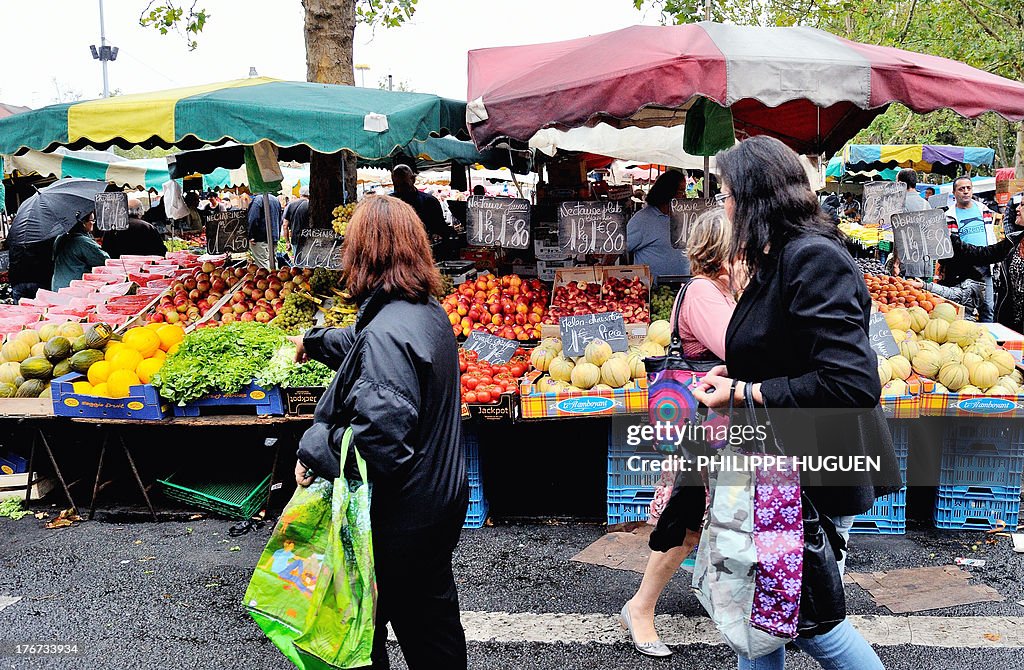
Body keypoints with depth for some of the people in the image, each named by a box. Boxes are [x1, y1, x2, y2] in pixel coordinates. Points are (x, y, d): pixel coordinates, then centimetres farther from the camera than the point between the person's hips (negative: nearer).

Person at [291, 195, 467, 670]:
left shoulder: (386, 332, -26)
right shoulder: (430, 311, 4)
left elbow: (381, 436, -32)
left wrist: (312, 452, -18)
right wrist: (313, 341, 40)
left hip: (400, 516, -9)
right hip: (441, 498, 9)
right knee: (434, 623, 23)